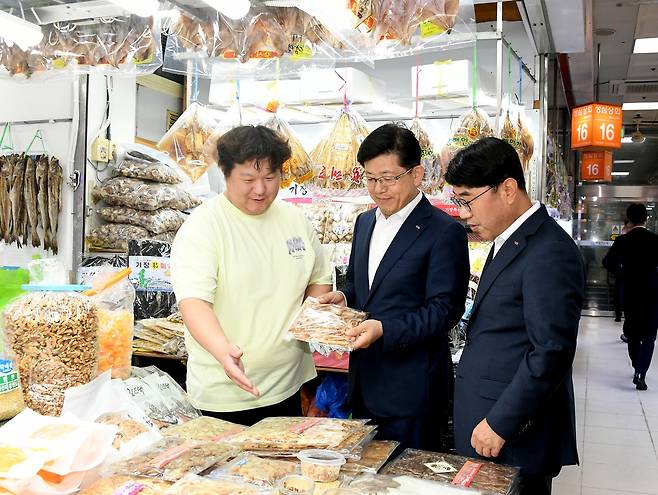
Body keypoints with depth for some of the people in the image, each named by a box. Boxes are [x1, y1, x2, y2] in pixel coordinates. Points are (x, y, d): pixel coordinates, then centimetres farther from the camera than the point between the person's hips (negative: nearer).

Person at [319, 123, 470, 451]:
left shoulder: (444, 232, -13)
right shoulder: (365, 222, 10)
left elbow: (445, 309, -17)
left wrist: (385, 329, -27)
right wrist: (344, 298, -1)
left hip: (411, 387, -7)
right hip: (364, 377, 7)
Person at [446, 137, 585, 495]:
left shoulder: (550, 253, -19)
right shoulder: (507, 242, 12)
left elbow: (553, 353, -23)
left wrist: (500, 424, -18)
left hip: (516, 437, -8)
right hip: (487, 422, 9)